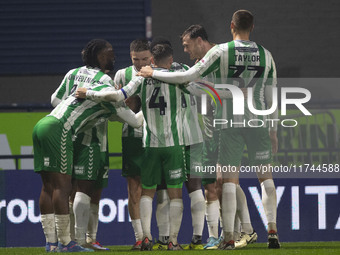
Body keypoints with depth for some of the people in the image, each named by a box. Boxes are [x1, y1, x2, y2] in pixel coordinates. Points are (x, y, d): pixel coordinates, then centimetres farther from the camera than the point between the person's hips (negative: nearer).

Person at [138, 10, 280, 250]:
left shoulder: (222, 51, -6)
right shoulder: (265, 55, 4)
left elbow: (189, 76, -8)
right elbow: (271, 99, 7)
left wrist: (154, 73, 2)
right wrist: (273, 131, 15)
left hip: (231, 122, -2)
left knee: (229, 179, 0)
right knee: (265, 176, 10)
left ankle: (228, 237, -4)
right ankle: (272, 229, 0)